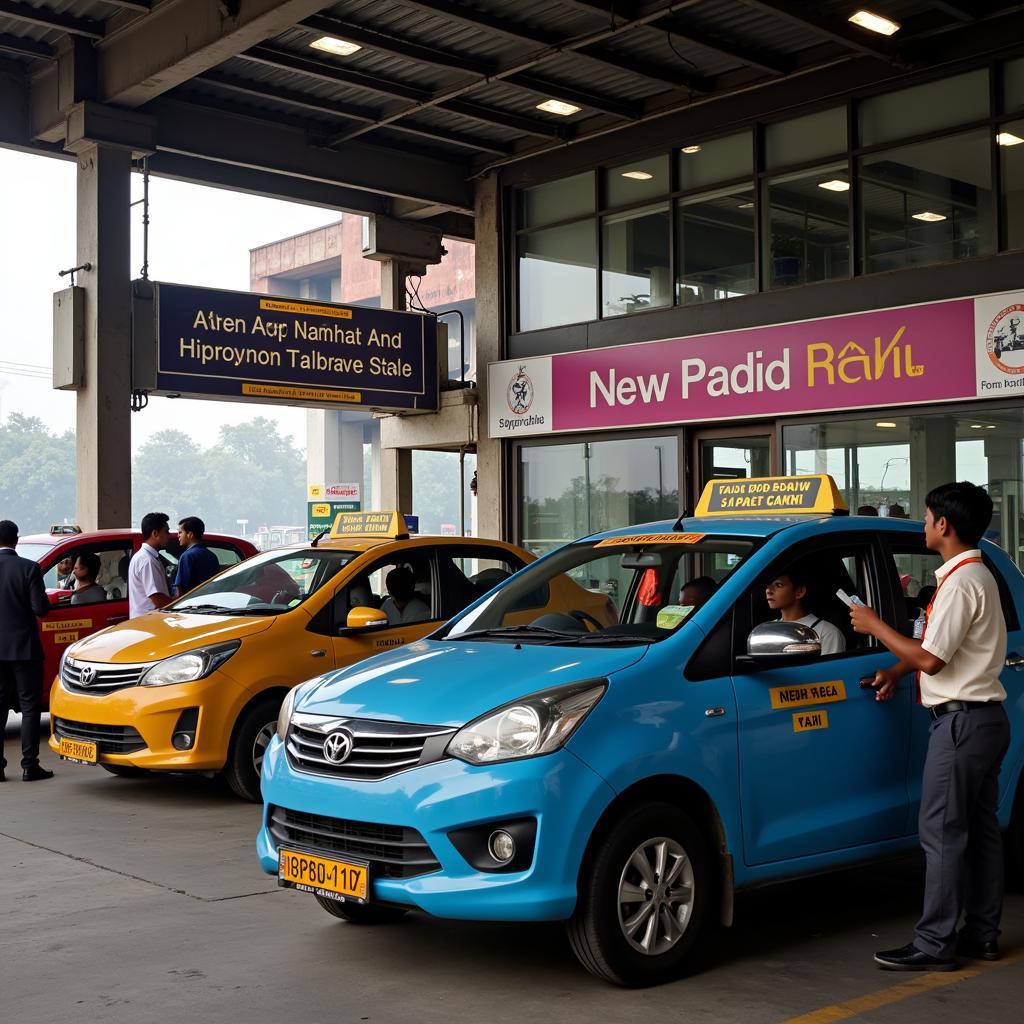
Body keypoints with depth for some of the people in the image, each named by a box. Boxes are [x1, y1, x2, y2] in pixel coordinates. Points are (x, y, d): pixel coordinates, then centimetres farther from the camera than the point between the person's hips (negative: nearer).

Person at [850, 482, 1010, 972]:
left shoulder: (960, 582, -18)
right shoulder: (977, 574, 15)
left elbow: (930, 658, -21)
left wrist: (875, 626, -11)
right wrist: (897, 670, 15)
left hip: (962, 721, -10)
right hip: (985, 717, 10)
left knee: (941, 831, -7)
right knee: (980, 828, 13)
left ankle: (935, 943, -4)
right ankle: (982, 933, 20)